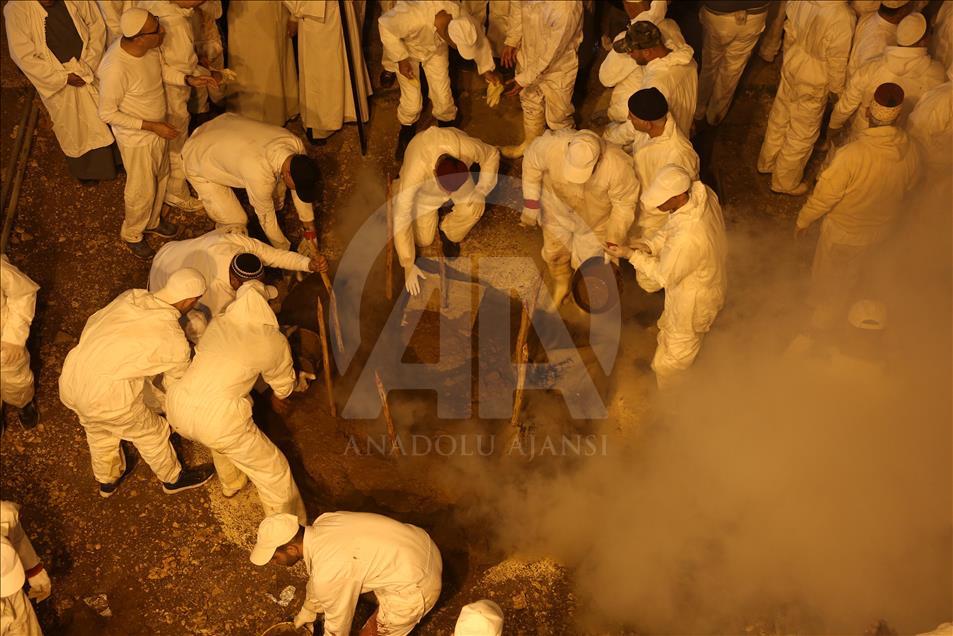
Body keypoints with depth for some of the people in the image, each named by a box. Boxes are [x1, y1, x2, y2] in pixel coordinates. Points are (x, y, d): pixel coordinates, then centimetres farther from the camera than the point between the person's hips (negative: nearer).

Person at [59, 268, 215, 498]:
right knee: (151, 434, 22)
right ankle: (172, 479, 49)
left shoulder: (130, 296, 1)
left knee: (99, 430, 34)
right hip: (109, 397, -6)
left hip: (70, 378, 6)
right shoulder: (175, 340, -13)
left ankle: (107, 480, 61)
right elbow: (177, 384, 4)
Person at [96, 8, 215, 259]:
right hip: (136, 138, -7)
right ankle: (132, 234, 42)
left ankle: (152, 221, 54)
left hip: (157, 128, 7)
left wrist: (188, 79, -10)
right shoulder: (116, 69, -37)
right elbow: (107, 114, -26)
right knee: (142, 190, 14)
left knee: (161, 177, 27)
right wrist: (151, 126, -26)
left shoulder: (149, 47, -16)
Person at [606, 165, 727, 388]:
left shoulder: (687, 238, -46)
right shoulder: (701, 192, -21)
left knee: (679, 348, 22)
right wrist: (649, 246, -14)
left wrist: (631, 255, -21)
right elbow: (671, 228, -2)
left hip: (694, 298, -7)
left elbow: (664, 276, -27)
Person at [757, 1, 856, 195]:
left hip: (791, 68, 6)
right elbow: (838, 61, -21)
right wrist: (838, 89, -2)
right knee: (802, 135, 15)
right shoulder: (843, 18, -33)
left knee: (779, 118, 27)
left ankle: (767, 163, 50)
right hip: (814, 84, -6)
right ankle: (786, 182, 34)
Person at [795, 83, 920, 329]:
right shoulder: (910, 150, -20)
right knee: (852, 270, 32)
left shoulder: (852, 154, -38)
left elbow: (825, 195, -27)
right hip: (881, 227, 5)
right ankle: (837, 310, 57)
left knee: (827, 272, 24)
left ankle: (821, 315, 49)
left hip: (844, 230, -5)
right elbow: (908, 185, -1)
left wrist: (803, 219, -9)